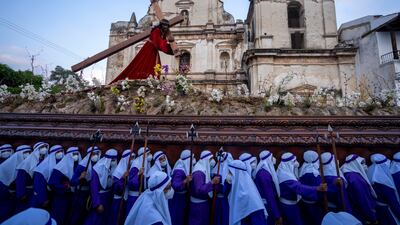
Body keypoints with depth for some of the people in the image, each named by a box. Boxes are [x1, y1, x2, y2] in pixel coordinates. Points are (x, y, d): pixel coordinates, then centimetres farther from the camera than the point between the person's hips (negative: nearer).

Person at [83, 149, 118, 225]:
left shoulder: (114, 169, -7)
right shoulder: (98, 169, -19)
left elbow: (114, 185, -2)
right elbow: (94, 187, -17)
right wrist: (97, 204, -18)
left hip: (109, 198, 4)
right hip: (99, 197, -4)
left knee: (105, 219, 16)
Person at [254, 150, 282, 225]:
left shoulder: (266, 170, 5)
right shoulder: (264, 173, -25)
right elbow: (269, 195, -25)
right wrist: (277, 215, -22)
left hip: (268, 205, 9)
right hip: (267, 206, -9)